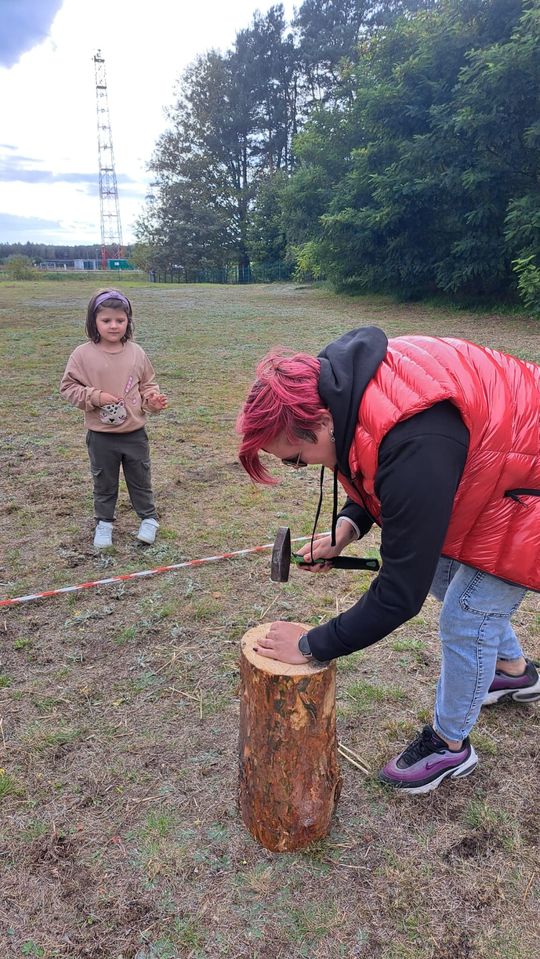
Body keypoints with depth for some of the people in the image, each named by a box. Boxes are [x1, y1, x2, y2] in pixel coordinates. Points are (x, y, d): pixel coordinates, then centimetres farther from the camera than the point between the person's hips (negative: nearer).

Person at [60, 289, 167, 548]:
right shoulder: (83, 354, -10)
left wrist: (153, 400, -12)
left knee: (140, 479, 16)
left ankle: (149, 518, 33)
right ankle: (104, 522, 32)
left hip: (134, 433, 2)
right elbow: (69, 387, -5)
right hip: (101, 436, -1)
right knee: (104, 482, 14)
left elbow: (148, 384, 8)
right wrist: (95, 397, -19)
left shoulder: (136, 353, -2)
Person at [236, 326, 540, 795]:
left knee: (466, 620, -2)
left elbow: (400, 594, -35)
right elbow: (379, 474, 6)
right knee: (443, 574, 21)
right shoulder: (342, 378, -15)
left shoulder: (415, 449, -43)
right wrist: (347, 526, -10)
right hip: (483, 465, 9)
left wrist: (310, 645, -23)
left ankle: (450, 745, 24)